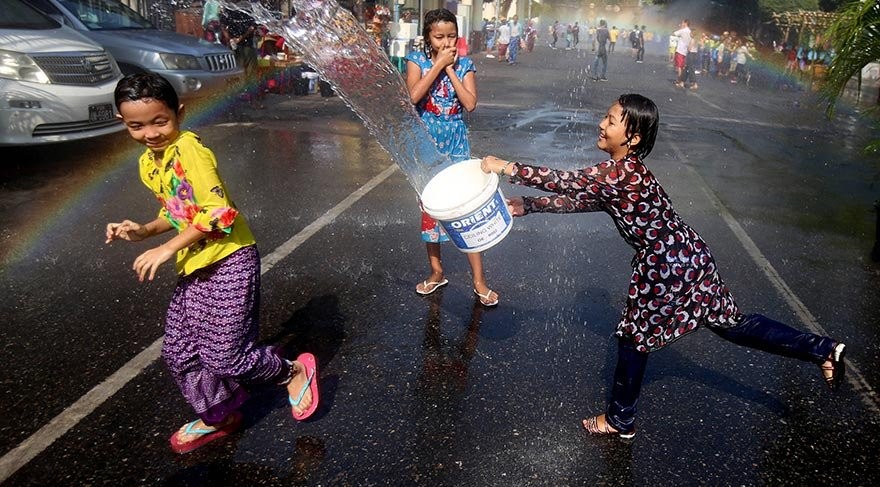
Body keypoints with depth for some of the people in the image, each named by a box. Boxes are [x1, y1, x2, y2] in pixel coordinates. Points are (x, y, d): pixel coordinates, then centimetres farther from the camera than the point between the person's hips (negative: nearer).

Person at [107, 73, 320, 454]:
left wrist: (166, 249, -20)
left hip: (230, 263, -9)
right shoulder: (148, 163, 10)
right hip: (194, 267, 9)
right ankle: (217, 416, 35)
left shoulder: (189, 149, -18)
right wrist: (143, 231, 4)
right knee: (179, 352, 13)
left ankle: (296, 372, 21)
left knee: (223, 356, -4)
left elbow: (219, 212, -25)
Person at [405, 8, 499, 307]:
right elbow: (414, 96, -20)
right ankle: (436, 272, 26)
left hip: (456, 142, 0)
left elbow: (470, 104, -13)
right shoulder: (417, 60, -3)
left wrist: (451, 69, -14)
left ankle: (478, 279, 5)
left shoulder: (465, 64, -1)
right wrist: (439, 64, -18)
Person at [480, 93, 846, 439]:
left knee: (634, 336, 8)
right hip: (684, 255, 9)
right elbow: (577, 200, 14)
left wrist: (507, 168, -22)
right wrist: (526, 206, 11)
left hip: (667, 264, -9)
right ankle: (822, 349, 25)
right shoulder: (618, 175, 7)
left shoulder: (624, 171, -22)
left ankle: (620, 420, 27)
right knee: (729, 323, 19)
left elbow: (566, 182, -27)